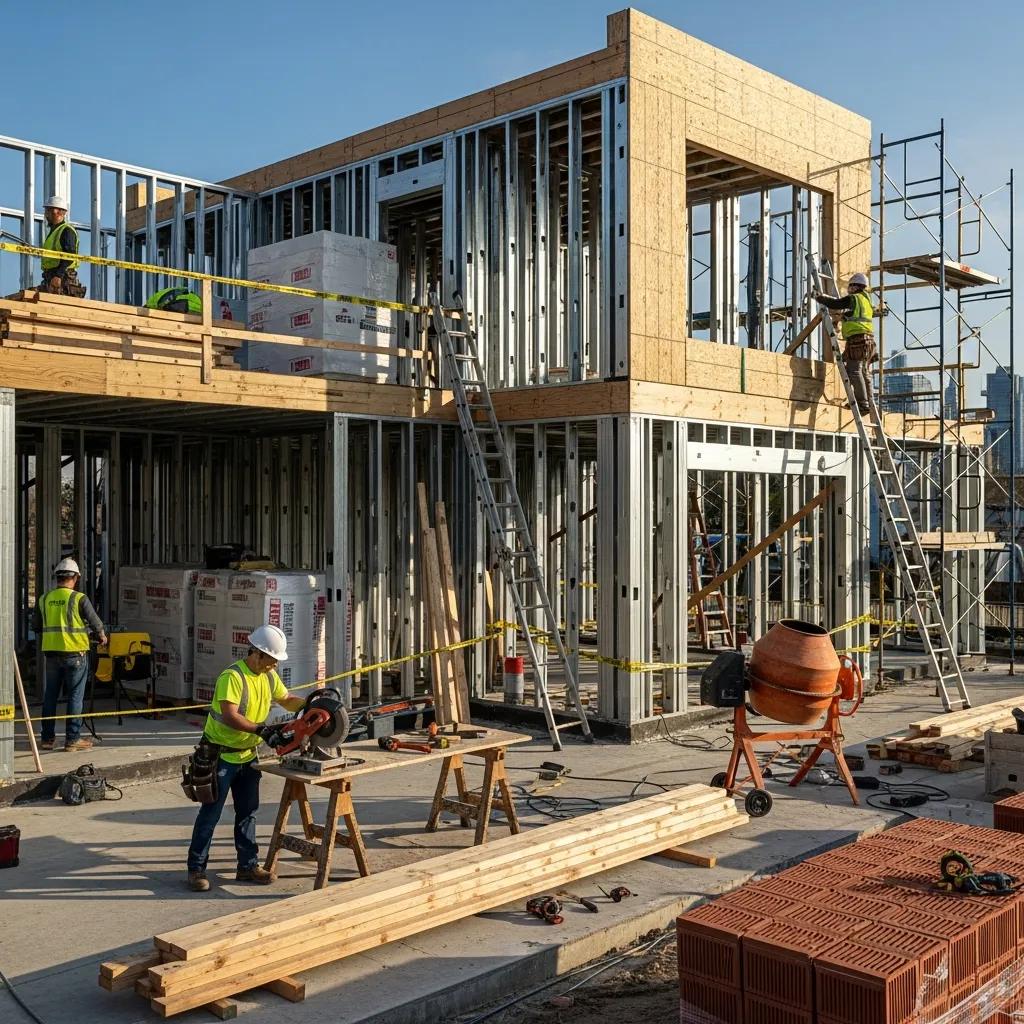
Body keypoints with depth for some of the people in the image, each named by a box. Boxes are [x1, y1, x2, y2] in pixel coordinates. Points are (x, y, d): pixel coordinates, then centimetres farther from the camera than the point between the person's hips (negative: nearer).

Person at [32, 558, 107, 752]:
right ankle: (72, 739, 4)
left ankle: (47, 738, 19)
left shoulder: (44, 599, 4)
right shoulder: (79, 598, -10)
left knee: (50, 696, 14)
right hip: (75, 652, -4)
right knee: (75, 696, 3)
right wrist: (102, 636, 15)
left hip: (51, 653, 4)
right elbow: (95, 622, -5)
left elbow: (36, 626, 12)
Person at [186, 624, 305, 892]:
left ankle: (247, 866, 21)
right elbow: (230, 716, -32)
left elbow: (286, 700, 16)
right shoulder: (232, 677, -23)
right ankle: (196, 869, 8)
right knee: (210, 814, -1)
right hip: (221, 755, -8)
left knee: (248, 811, 12)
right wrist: (260, 729, -38)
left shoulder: (269, 676, 3)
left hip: (247, 755, 8)